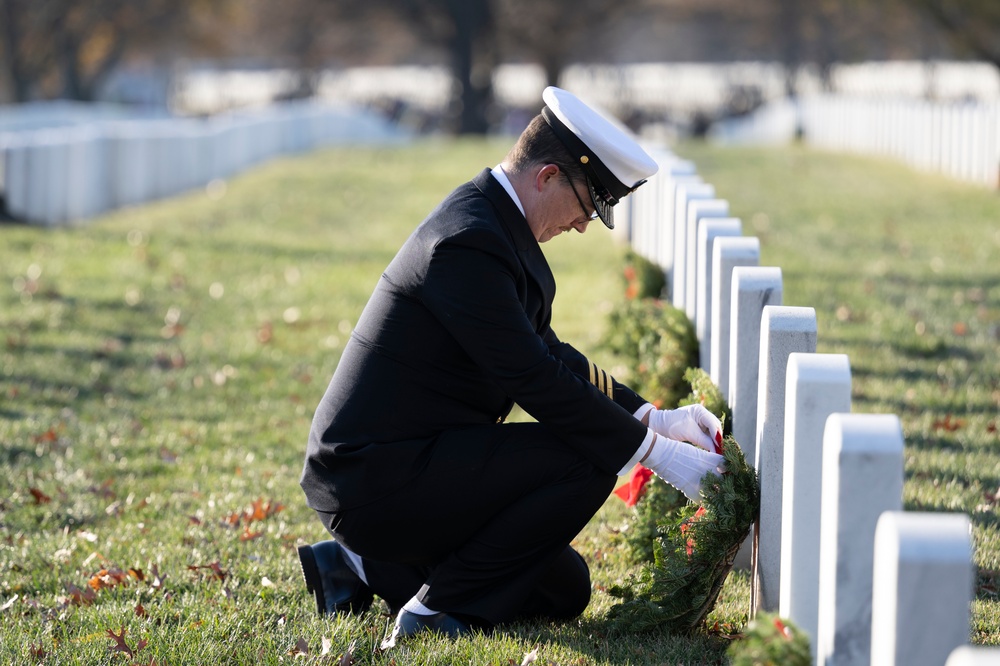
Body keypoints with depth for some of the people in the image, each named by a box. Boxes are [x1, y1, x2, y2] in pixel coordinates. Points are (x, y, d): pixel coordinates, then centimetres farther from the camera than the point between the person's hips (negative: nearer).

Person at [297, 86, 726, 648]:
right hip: (377, 478, -11)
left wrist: (653, 417, 9)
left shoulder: (491, 221, 11)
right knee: (587, 463, -19)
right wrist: (656, 452, -17)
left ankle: (369, 568, 16)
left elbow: (549, 355, 19)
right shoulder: (468, 242, -22)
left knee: (565, 591, 16)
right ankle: (438, 609, -11)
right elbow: (536, 381, -23)